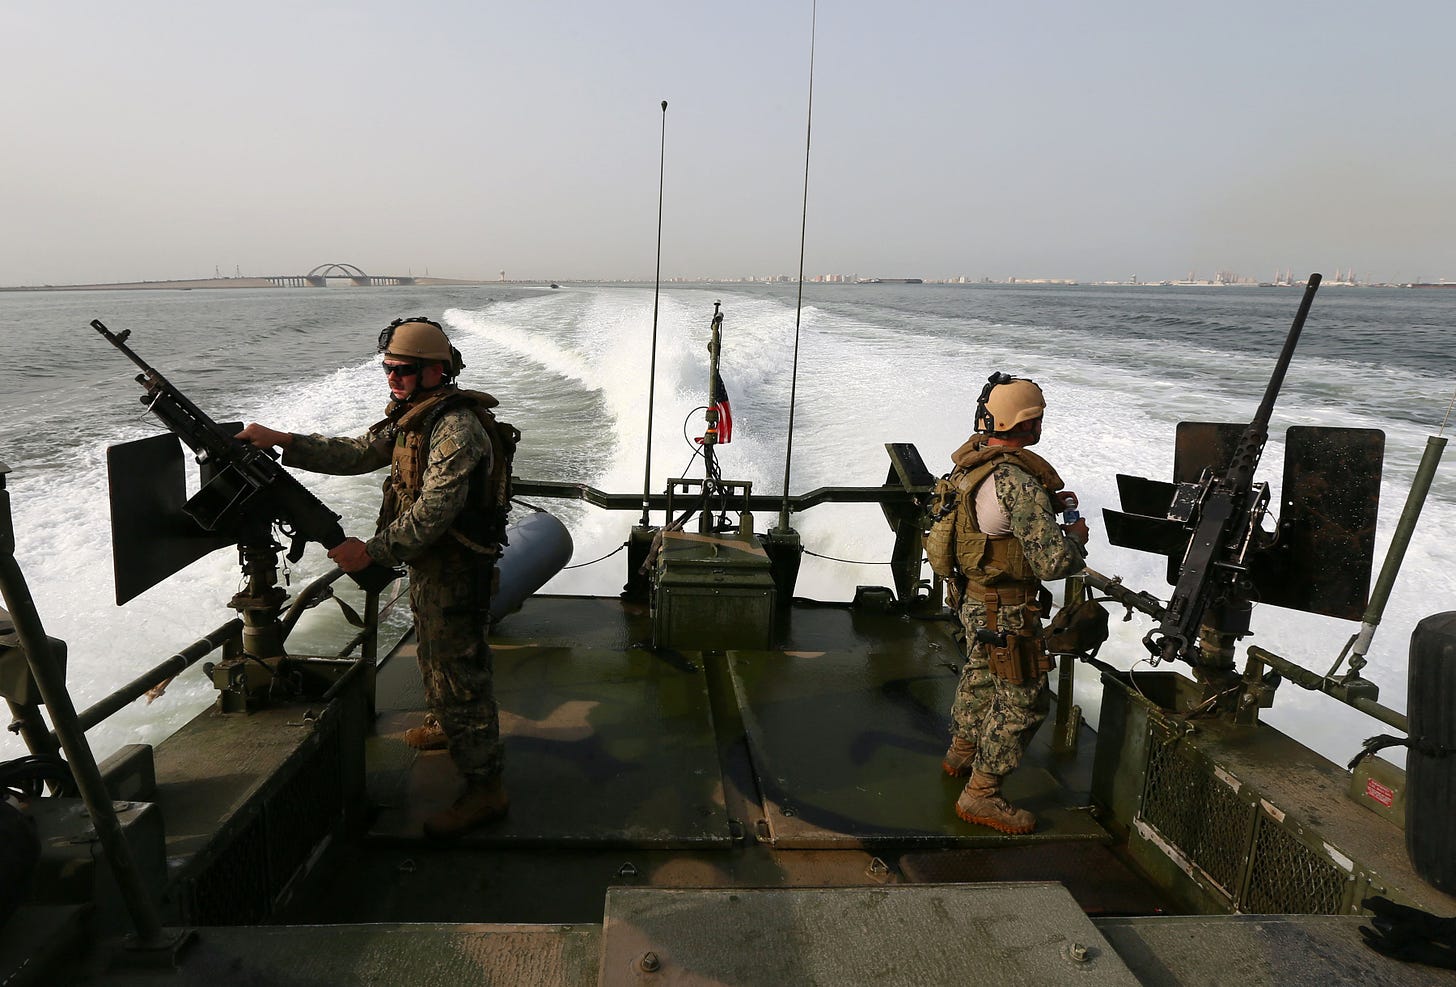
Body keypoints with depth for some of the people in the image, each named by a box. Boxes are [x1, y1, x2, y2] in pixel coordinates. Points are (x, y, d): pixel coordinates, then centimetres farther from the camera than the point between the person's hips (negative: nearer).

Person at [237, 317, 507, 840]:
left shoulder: (456, 428, -25)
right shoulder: (410, 417, 8)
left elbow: (433, 513, -29)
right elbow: (356, 453, 7)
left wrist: (371, 550, -24)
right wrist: (281, 441, -2)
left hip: (455, 571, -10)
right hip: (428, 563, 10)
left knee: (459, 670, -5)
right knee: (433, 653, 27)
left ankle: (484, 787, 4)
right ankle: (445, 725, 51)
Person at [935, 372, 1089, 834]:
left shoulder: (972, 459, -1)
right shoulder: (1017, 481, -30)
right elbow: (1053, 561, -31)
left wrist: (1047, 504, 6)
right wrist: (1075, 535, -10)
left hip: (973, 596, 9)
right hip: (1006, 612, -9)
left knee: (982, 676, 29)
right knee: (1023, 699, 5)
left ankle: (961, 753, 49)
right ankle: (981, 794, 15)